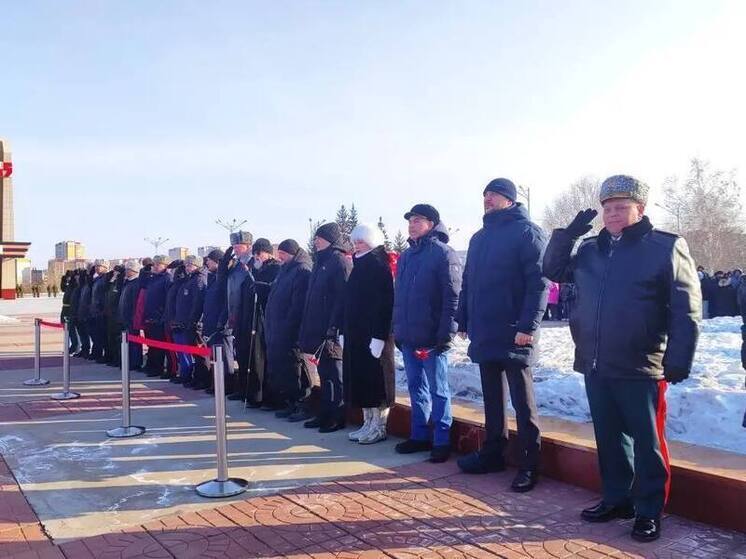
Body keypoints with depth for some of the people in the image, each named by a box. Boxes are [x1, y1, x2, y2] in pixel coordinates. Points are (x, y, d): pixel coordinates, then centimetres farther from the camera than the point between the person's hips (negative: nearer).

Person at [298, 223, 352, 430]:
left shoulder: (339, 261, -10)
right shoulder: (321, 262, 18)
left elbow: (342, 298, -18)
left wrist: (333, 328, -23)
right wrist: (307, 332, 16)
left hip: (332, 332, -9)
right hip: (318, 330, 9)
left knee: (333, 374, -2)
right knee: (324, 373, 13)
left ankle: (337, 417, 6)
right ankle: (325, 414, 21)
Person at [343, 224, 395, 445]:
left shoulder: (379, 266, -10)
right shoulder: (358, 267, 15)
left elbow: (385, 303, -17)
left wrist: (379, 336, -22)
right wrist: (344, 332, 15)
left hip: (372, 335, -8)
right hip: (355, 334, 9)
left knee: (374, 380, -2)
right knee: (359, 380, 11)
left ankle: (379, 426, 7)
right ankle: (368, 423, 21)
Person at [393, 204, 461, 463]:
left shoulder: (443, 253, -7)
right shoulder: (405, 256, 16)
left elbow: (453, 296, -13)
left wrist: (446, 332, -18)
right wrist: (398, 329, 14)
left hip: (431, 338, -7)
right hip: (407, 337, 7)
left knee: (437, 390, 1)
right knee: (416, 387, 14)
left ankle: (442, 441, 9)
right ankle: (419, 435, 24)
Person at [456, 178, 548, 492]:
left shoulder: (527, 233, -6)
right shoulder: (479, 238, 17)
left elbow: (539, 283, -15)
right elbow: (467, 283, 19)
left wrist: (528, 326, -21)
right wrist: (463, 320, 12)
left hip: (514, 335, -7)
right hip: (484, 333, 7)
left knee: (522, 401, 1)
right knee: (492, 398, 16)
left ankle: (528, 465, 9)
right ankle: (493, 452, 28)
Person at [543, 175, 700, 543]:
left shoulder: (667, 248, -5)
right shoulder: (590, 250, 11)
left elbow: (686, 311, -8)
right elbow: (553, 269, 19)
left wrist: (678, 361, -14)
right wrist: (567, 233, 4)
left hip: (640, 368, -5)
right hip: (594, 366, 5)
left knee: (647, 442, 6)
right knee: (609, 438, 16)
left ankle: (649, 511, 19)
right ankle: (617, 499, 30)